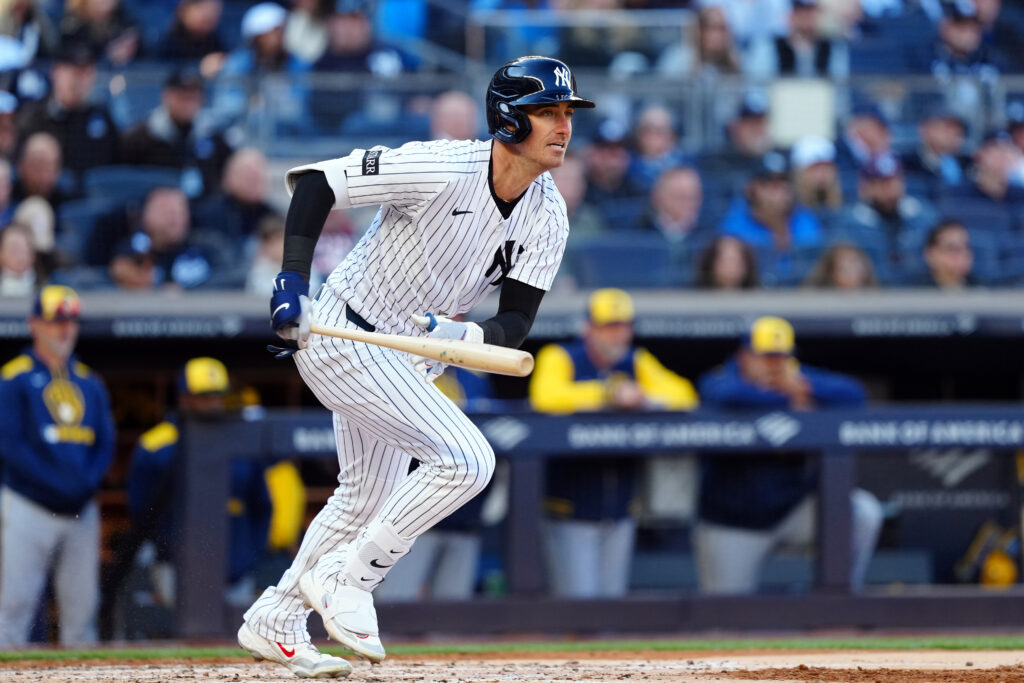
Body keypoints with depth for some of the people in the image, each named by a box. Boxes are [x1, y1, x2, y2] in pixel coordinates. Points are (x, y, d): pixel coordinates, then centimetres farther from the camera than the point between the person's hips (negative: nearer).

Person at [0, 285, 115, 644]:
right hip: (30, 506, -5)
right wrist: (57, 483, -15)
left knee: (82, 603, 3)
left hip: (82, 511, 5)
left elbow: (105, 444, 13)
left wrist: (87, 482, -6)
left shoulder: (89, 382, 15)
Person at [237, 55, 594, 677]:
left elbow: (516, 322, -7)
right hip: (340, 337, -9)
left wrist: (458, 336, -28)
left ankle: (274, 622, 40)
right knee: (466, 461, -19)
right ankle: (345, 580, -5)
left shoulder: (547, 217, -6)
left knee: (367, 497, 23)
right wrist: (293, 283, -29)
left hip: (406, 361, 9)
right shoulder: (441, 170, -26)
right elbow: (315, 183, -22)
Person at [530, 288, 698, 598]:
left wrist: (643, 398, -16)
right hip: (570, 511, -5)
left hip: (619, 512, 5)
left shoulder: (636, 362, 11)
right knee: (578, 602, -12)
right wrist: (609, 394, -24)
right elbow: (545, 396, -25)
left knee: (613, 596, 8)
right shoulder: (559, 358, -5)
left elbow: (682, 394, 4)